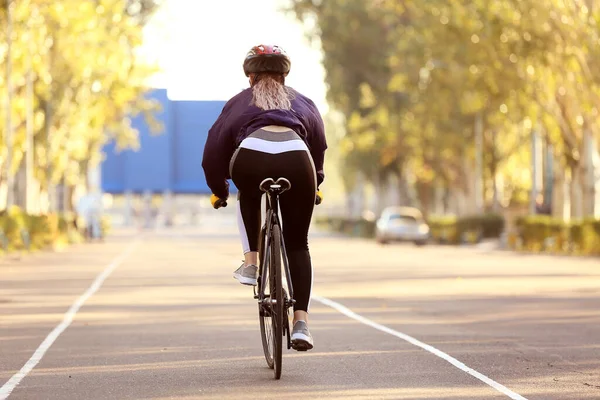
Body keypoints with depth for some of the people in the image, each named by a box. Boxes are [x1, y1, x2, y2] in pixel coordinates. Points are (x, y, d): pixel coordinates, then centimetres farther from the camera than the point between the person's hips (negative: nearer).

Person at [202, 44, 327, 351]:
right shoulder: (302, 102, 35)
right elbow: (319, 145, 37)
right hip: (296, 161, 0)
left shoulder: (240, 102, 31)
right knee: (297, 244, 14)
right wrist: (316, 184, 53)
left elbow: (215, 147, 29)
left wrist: (218, 191, 42)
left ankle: (250, 263, 25)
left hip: (251, 158, 0)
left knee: (248, 197, 38)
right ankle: (301, 321, 2)